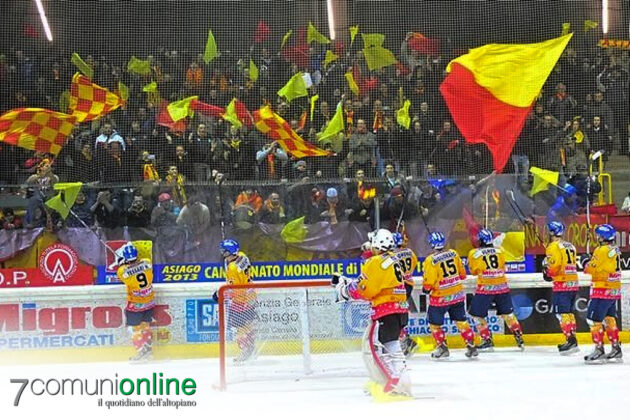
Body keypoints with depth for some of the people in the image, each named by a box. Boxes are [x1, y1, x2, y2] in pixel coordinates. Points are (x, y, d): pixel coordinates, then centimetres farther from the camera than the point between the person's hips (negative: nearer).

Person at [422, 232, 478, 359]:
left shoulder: (430, 260, -16)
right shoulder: (453, 254, -1)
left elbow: (428, 283, -14)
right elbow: (462, 274, 8)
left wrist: (426, 289, 7)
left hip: (440, 297, -5)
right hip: (458, 294, 5)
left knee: (434, 323, 12)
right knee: (461, 321, 15)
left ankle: (442, 347, 10)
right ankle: (471, 346, 13)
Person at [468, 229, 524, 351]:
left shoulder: (474, 253, -3)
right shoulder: (499, 251, 5)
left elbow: (473, 271, 9)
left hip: (485, 287, -4)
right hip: (502, 286, 4)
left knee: (477, 314, 8)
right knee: (508, 313, 15)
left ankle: (487, 341, 3)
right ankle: (519, 338, 14)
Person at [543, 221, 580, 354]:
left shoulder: (554, 246, -8)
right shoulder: (570, 246, 18)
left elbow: (554, 264, -19)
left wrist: (548, 273, 0)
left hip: (562, 284, -9)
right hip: (574, 283, 9)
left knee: (562, 313, -9)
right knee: (568, 312, 15)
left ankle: (571, 340, -18)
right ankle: (572, 341, 16)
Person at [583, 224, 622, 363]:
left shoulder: (601, 251, -17)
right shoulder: (615, 250, 9)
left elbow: (591, 268, -15)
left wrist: (587, 264, 5)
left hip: (602, 290, -9)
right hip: (615, 289, 9)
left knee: (594, 319, -4)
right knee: (609, 319, 16)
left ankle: (599, 351, -6)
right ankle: (616, 349, 17)